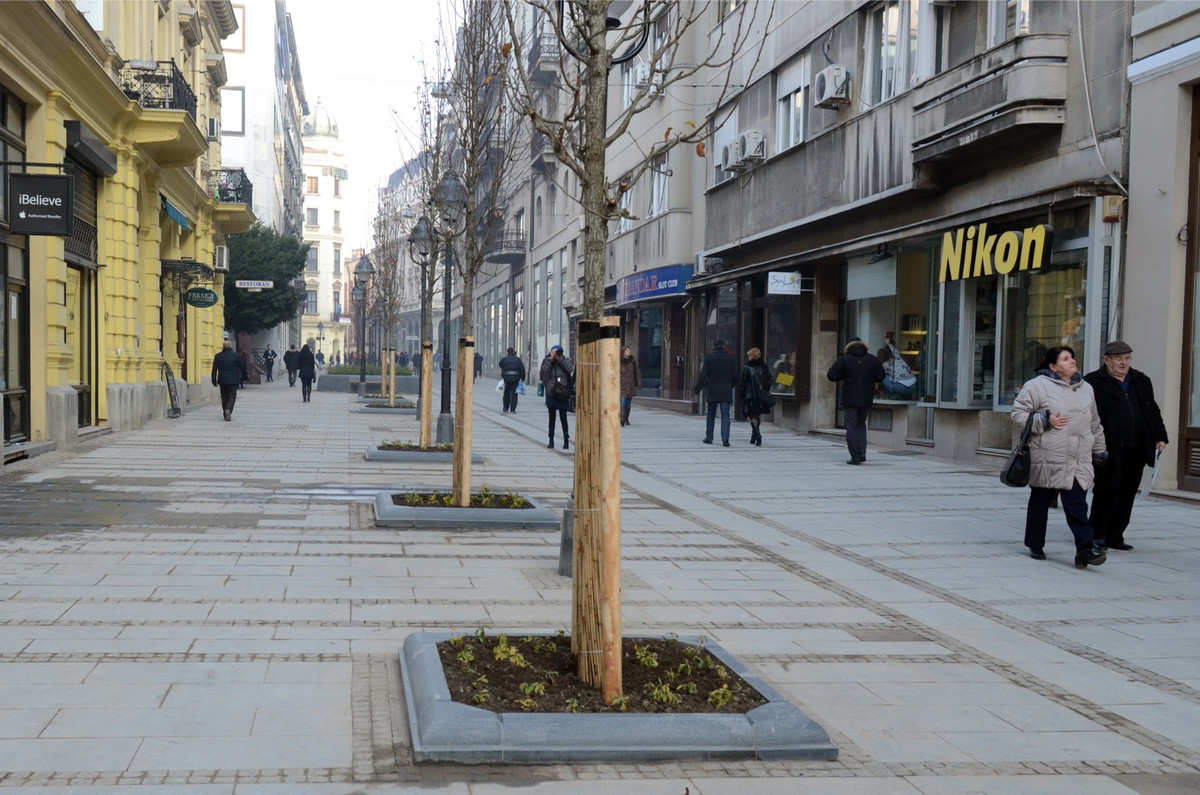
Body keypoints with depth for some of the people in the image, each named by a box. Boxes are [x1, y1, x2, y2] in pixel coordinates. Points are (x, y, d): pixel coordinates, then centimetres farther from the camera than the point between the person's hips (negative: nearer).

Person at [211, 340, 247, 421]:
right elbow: (242, 367, 1)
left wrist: (214, 381, 4)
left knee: (224, 397, 14)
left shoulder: (218, 356, 1)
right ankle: (228, 410, -24)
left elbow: (214, 369, -1)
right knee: (232, 396, 2)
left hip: (222, 381, 2)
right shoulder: (236, 355, -4)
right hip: (233, 380, -2)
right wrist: (245, 377, 14)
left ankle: (226, 414, 15)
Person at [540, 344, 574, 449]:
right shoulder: (548, 362, 4)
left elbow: (571, 370, -15)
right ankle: (551, 441, 14)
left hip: (563, 394, -1)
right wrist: (551, 359, -13)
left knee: (563, 418, -2)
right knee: (552, 418, 8)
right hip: (551, 394, 1)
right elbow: (544, 371, -14)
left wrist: (561, 360, -14)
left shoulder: (565, 362, 4)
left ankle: (566, 440, 2)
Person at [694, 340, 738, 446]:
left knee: (711, 416, 12)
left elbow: (703, 376, -7)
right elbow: (735, 378, 5)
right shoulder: (731, 359, 3)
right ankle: (725, 438, -16)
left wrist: (697, 389, -1)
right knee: (725, 416, -2)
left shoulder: (709, 358, -4)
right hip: (726, 393, 1)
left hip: (712, 392, -1)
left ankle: (709, 438, 17)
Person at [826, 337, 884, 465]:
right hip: (866, 399, 3)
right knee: (861, 424, 20)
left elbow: (831, 375, -6)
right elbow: (880, 377, 5)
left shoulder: (844, 359, -5)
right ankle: (862, 452, 8)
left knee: (851, 427, 1)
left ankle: (855, 457, -3)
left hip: (850, 399, -3)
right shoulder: (872, 359, 3)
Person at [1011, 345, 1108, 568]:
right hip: (1047, 460, -3)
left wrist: (1099, 450, 25)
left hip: (1078, 462, 3)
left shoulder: (1086, 389, 15)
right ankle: (1035, 546, 24)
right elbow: (1018, 414, -5)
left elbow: (1094, 424, 23)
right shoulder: (1037, 386, -4)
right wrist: (1044, 421, -15)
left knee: (1077, 505, -7)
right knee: (1040, 503, 10)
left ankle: (1085, 548, -11)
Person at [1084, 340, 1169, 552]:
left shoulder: (1141, 381, 18)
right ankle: (1096, 533, 8)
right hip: (1110, 450, -6)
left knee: (1127, 494, 7)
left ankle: (1114, 536, 14)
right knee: (1108, 490, -5)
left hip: (1136, 451, 6)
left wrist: (1160, 437, 12)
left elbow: (1153, 411, 21)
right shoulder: (1094, 383, -2)